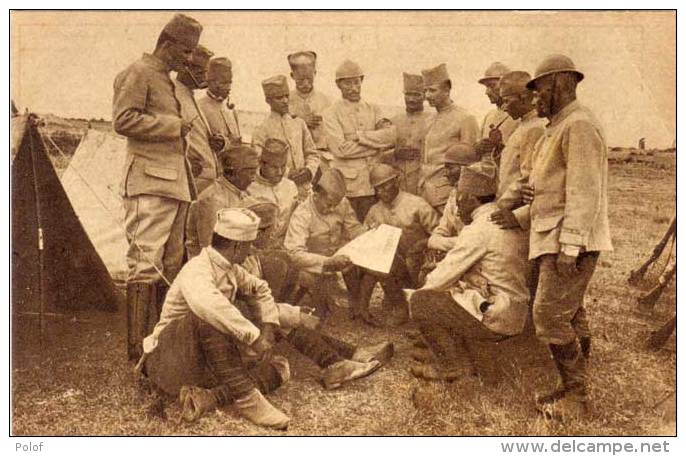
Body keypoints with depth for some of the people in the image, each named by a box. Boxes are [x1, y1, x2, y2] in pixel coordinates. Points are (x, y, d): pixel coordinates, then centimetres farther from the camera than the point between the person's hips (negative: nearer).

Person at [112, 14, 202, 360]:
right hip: (150, 181, -10)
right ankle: (140, 346, -5)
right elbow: (123, 120, -15)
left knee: (171, 263, 11)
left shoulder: (167, 80, 24)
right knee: (146, 262, -10)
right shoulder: (138, 73, -3)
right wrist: (173, 126, -12)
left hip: (175, 182, 10)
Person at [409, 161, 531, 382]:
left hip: (495, 320, -10)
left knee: (419, 302, -7)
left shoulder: (478, 230, -18)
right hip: (517, 315, 10)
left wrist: (424, 288, 5)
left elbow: (444, 276, -13)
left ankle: (449, 367, 1)